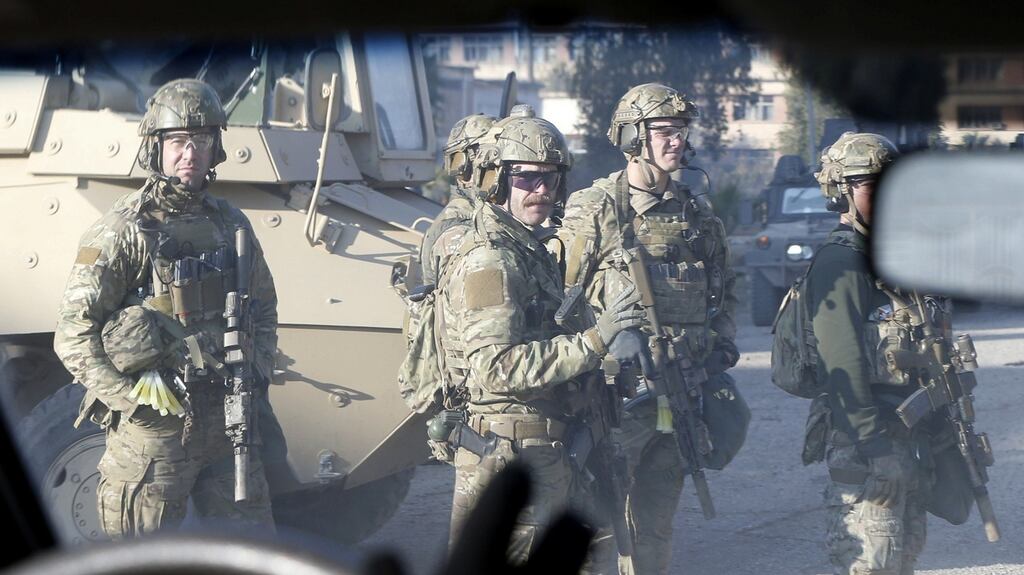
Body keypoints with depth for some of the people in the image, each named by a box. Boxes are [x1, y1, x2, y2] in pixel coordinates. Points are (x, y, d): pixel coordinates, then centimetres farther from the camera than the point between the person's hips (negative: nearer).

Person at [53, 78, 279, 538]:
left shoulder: (231, 224, 10)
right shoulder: (124, 231, -8)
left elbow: (264, 311, 21)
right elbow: (73, 334, -10)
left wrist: (255, 380, 8)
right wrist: (134, 396, -16)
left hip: (228, 426, 5)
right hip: (151, 432, -5)